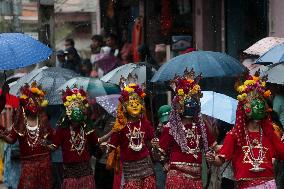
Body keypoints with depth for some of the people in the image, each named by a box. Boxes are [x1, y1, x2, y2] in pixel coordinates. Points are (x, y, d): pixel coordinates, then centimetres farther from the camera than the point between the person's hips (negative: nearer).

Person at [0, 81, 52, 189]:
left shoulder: (42, 120, 5)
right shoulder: (20, 121, 0)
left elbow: (51, 137, 8)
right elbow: (12, 139, -4)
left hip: (44, 160, 2)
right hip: (27, 161, -2)